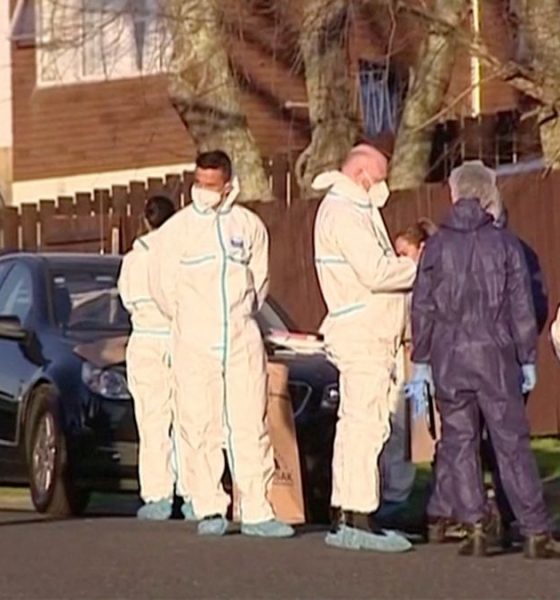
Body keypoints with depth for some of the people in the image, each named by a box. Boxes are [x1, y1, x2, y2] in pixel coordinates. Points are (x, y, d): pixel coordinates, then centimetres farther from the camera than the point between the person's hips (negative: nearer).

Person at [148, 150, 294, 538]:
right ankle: (210, 510, 2)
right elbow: (162, 284, 7)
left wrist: (241, 316, 13)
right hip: (194, 345, -1)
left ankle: (257, 511, -1)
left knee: (250, 424, -2)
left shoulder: (249, 225, 6)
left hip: (243, 339, 1)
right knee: (200, 426, -3)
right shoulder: (177, 229, 1)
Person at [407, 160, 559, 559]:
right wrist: (527, 360, 6)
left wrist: (421, 362, 10)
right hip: (495, 355, -1)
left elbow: (422, 309, 3)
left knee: (459, 443, 8)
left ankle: (476, 527, 3)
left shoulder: (436, 247, 2)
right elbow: (521, 307, 0)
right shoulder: (505, 244, -1)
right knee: (512, 443, 1)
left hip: (449, 360, 1)